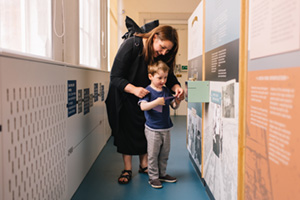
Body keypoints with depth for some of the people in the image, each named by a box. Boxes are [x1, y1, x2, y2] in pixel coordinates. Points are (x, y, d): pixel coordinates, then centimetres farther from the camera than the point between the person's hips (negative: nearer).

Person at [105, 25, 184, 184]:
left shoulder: (163, 55, -13)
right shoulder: (131, 45, -28)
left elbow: (169, 76, -8)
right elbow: (115, 77, -27)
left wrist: (176, 87, -31)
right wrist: (134, 89, -43)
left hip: (145, 95, 4)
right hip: (124, 95, -4)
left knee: (145, 129, 3)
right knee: (127, 129, -2)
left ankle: (144, 165, 19)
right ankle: (127, 169, 9)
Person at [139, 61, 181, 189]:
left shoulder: (166, 91, 9)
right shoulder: (148, 91, -9)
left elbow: (174, 106, 15)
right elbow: (143, 106, -20)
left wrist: (177, 101, -7)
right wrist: (157, 102, -29)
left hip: (166, 128, 6)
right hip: (152, 129, -6)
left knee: (165, 153, 15)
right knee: (153, 154, 1)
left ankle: (162, 174, 30)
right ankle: (153, 177, 14)